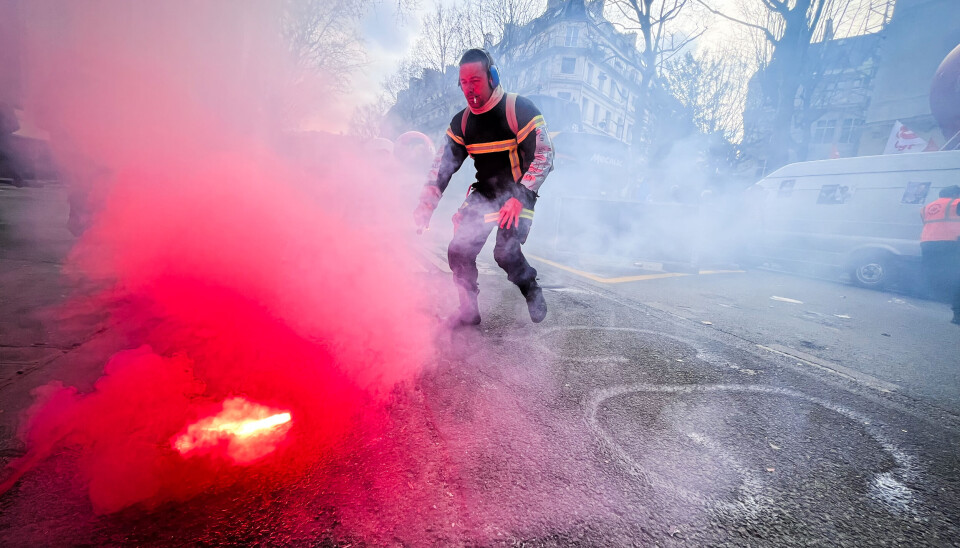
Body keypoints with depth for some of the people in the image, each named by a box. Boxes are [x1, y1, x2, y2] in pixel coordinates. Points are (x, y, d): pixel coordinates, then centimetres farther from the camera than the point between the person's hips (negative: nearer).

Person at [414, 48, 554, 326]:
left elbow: (544, 156, -15)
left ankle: (533, 292, 10)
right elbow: (443, 164, 2)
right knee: (458, 251, -6)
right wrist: (426, 205, -9)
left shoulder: (520, 110, -14)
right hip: (483, 193, 5)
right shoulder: (461, 122, 3)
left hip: (519, 194, -5)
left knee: (505, 251, -23)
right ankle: (469, 311, 14)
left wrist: (520, 198, -24)